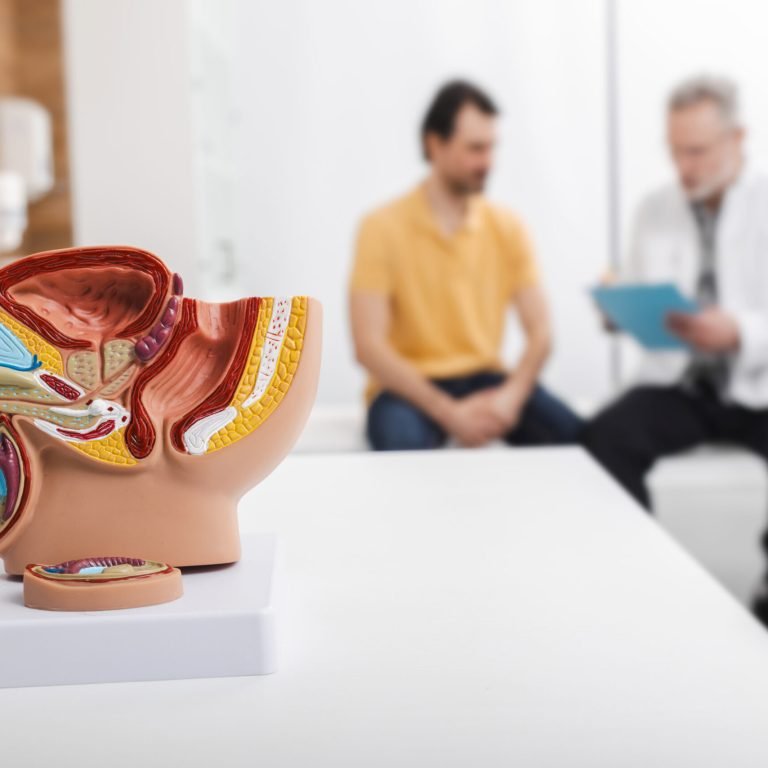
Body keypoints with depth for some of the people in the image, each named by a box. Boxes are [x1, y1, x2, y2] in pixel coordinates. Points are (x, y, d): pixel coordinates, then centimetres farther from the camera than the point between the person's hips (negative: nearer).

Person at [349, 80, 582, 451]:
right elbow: (369, 345, -14)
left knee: (572, 436, -23)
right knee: (402, 446, -37)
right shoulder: (382, 227, -7)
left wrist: (512, 395, -19)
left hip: (485, 379, 4)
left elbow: (539, 332, 1)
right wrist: (448, 412, -22)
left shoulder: (507, 226, 5)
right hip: (409, 387, -3)